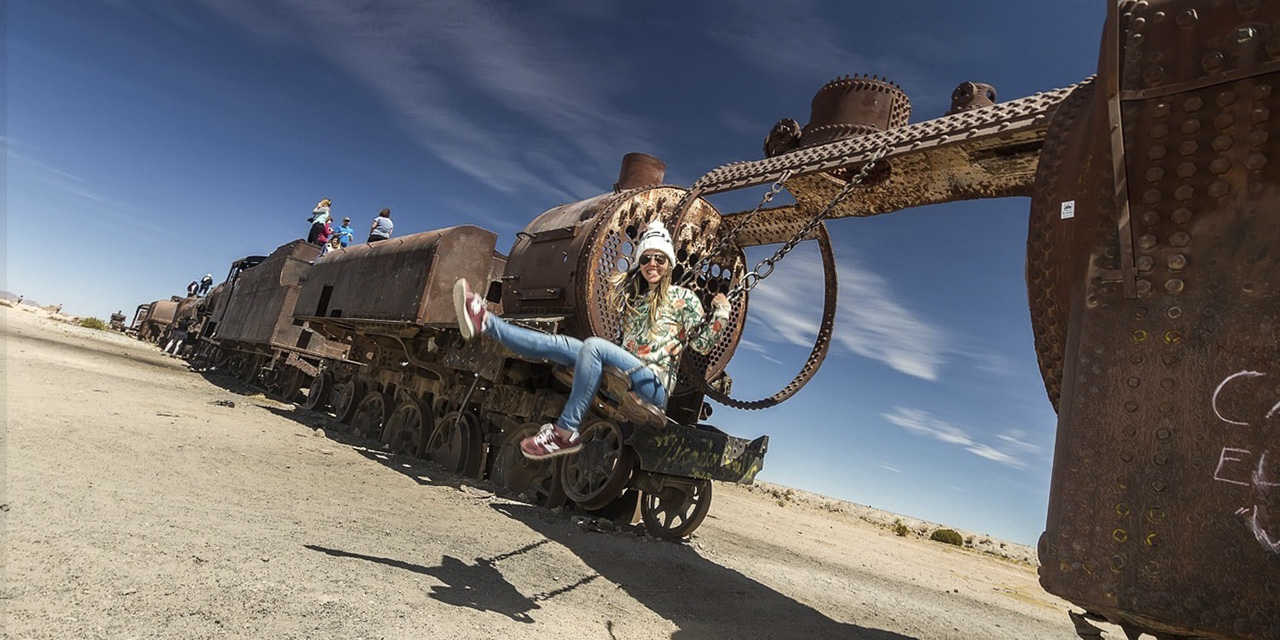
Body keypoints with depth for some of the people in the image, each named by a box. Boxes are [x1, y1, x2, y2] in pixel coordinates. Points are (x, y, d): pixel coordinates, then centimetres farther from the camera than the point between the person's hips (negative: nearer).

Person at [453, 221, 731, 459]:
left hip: (654, 385, -6)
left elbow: (703, 344, 6)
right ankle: (485, 322, -11)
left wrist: (721, 314, -9)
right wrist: (615, 286, 20)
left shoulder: (683, 297, 8)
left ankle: (565, 432, -31)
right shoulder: (633, 297, 24)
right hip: (624, 379, 6)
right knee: (558, 344, -7)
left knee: (594, 345, -31)